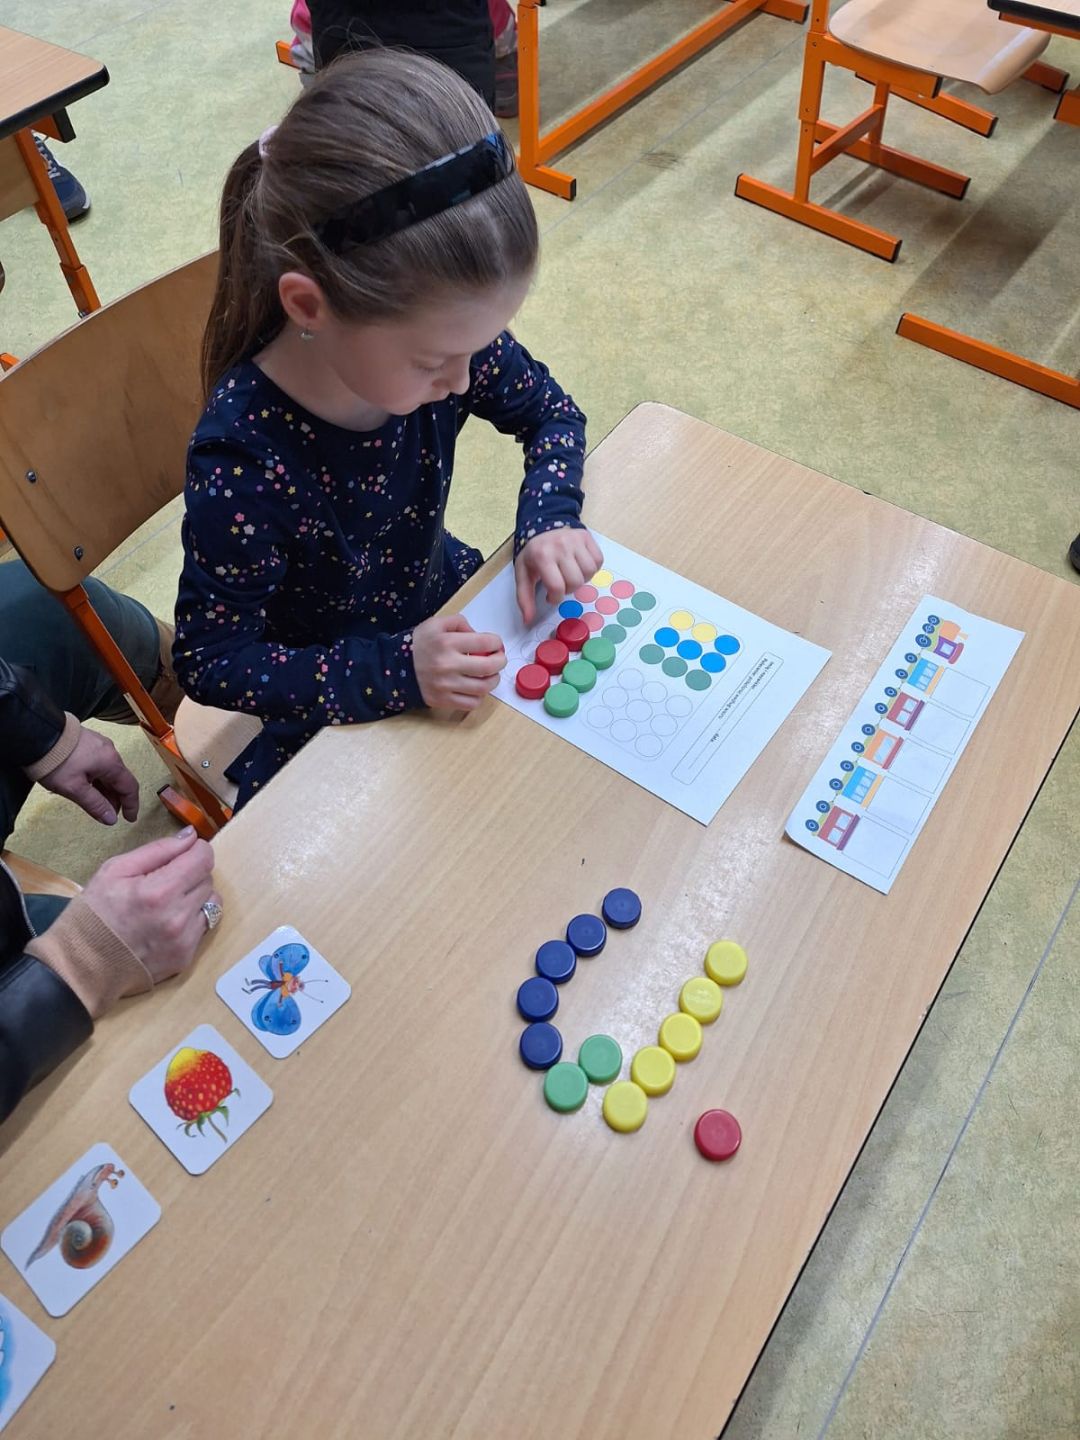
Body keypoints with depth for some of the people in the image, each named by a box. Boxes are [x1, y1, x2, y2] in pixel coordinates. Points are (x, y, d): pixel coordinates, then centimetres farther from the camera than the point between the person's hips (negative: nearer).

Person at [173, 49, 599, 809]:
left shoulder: (438, 332, -21)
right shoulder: (243, 460, -35)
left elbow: (552, 413, -2)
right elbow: (211, 661, -25)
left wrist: (549, 520, -22)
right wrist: (394, 671, -37)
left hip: (442, 594, 5)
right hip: (336, 696, -4)